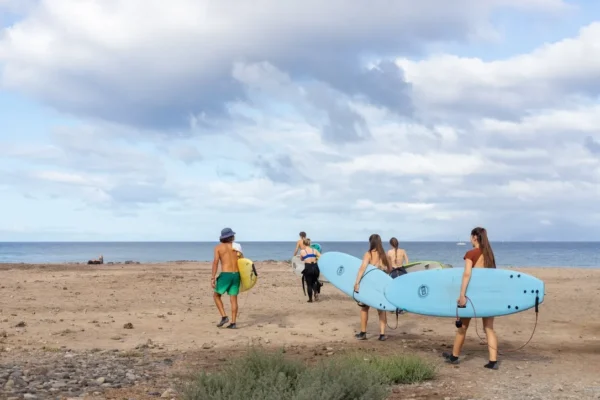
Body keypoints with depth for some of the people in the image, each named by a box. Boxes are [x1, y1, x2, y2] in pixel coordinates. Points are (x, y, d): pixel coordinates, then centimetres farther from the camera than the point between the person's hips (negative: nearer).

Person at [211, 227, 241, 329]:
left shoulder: (218, 247, 2)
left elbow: (215, 262, -10)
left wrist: (213, 278, -12)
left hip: (225, 275, -3)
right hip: (236, 275, 3)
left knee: (216, 295, 14)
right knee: (234, 299, 7)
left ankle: (224, 317, 0)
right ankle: (233, 323, 4)